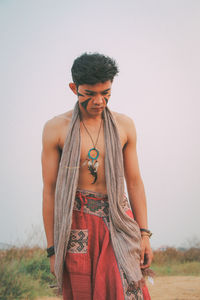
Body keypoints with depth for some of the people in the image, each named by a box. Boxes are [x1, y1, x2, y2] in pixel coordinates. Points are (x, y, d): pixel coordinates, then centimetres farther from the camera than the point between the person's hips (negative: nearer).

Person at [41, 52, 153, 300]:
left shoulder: (124, 126, 7)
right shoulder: (55, 128, 0)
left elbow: (134, 182, 11)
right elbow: (49, 189, 1)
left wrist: (144, 234, 6)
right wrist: (52, 249, 0)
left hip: (118, 219, 1)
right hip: (77, 222, -1)